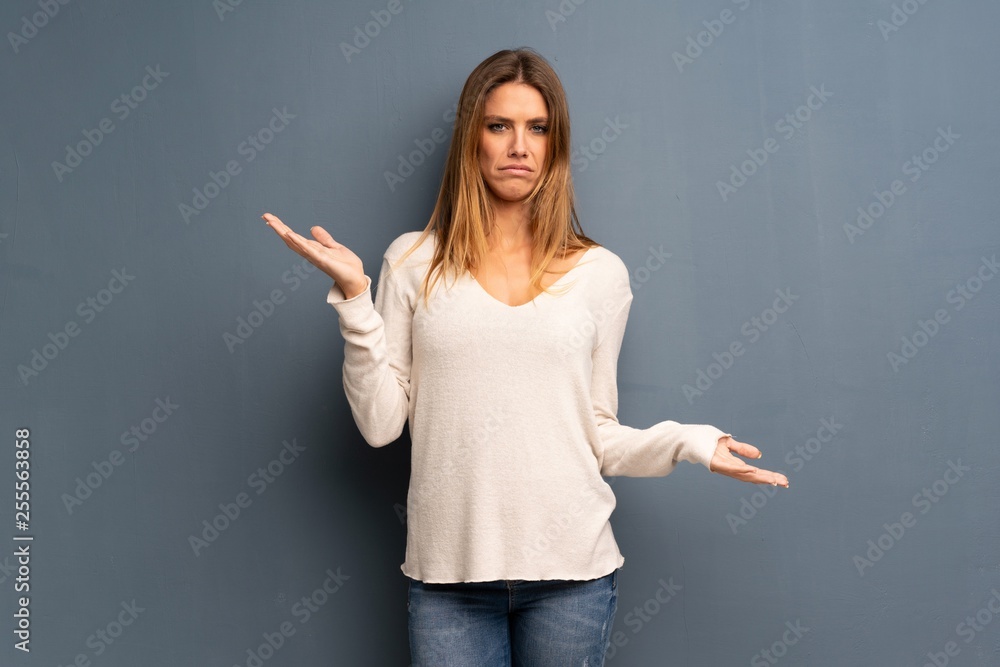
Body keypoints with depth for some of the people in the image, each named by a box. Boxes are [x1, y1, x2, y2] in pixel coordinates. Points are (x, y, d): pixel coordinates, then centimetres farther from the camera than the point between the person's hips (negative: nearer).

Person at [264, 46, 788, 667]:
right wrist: (354, 296, -8)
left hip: (571, 568, 1)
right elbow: (381, 423, -2)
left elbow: (598, 436, 6)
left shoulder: (601, 272, 3)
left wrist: (688, 442, -9)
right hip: (448, 570, 0)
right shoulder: (414, 262, 3)